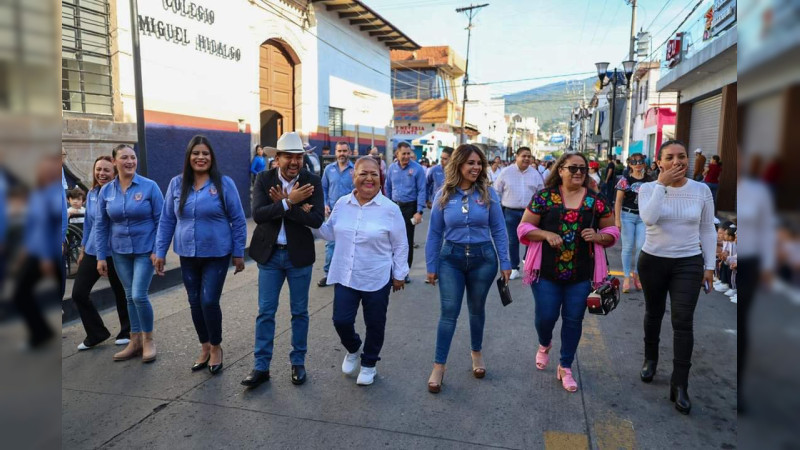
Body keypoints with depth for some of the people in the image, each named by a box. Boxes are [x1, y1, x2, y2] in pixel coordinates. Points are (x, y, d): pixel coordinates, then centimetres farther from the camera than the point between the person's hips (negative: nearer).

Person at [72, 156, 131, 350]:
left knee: (121, 294, 9)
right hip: (92, 252, 6)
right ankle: (96, 333, 25)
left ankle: (126, 332, 30)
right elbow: (88, 223, 15)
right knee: (78, 293, 6)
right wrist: (83, 249, 18)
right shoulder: (92, 194, 6)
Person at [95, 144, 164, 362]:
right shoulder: (106, 191, 1)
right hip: (120, 252, 4)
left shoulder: (149, 186, -10)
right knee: (130, 297, 12)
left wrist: (158, 251, -12)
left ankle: (148, 340, 12)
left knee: (139, 295, -9)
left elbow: (161, 220, -8)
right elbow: (100, 225, 5)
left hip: (145, 250, -4)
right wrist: (101, 256, 3)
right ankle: (136, 341, 24)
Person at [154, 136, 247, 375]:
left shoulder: (224, 183, -8)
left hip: (216, 255, -4)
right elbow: (166, 220, 6)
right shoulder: (177, 183, 1)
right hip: (188, 255, 4)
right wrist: (160, 252, 5)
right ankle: (205, 347, 31)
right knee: (195, 303, 12)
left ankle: (216, 347, 19)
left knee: (209, 302, -6)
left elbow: (238, 220, -5)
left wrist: (238, 253, -4)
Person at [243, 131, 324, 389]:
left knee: (299, 311, 11)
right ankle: (261, 367, 18)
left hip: (299, 254, -1)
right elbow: (258, 214, -17)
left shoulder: (312, 181, -8)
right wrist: (291, 202, -25)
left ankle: (298, 362, 27)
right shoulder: (263, 179, -4)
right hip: (269, 254, 1)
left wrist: (284, 203, -22)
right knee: (265, 312, 7)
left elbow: (317, 219, -18)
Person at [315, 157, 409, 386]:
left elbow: (400, 246, -2)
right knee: (341, 321, 4)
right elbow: (330, 233, 12)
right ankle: (353, 349, 38)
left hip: (377, 279, -2)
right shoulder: (342, 203, 0)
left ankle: (369, 364, 36)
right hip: (345, 276, 3)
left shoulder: (390, 209, -9)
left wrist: (399, 275, 0)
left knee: (374, 324, 11)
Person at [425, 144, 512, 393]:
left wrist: (505, 263, -2)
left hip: (483, 258, 1)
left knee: (477, 309, 16)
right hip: (451, 258, 0)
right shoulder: (444, 195, -5)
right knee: (449, 313, -1)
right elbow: (435, 233, 1)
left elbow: (499, 230, -1)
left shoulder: (488, 193, -6)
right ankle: (438, 366, 10)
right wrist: (431, 266, 1)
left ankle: (477, 353, 39)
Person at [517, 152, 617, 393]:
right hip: (547, 272, -2)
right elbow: (524, 228, 0)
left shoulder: (596, 200, 2)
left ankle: (565, 367, 27)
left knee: (573, 319, 8)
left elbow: (612, 231, 11)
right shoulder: (544, 196, -3)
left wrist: (597, 236, -11)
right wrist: (546, 234, -18)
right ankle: (544, 344, 40)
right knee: (546, 316, 3)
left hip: (581, 274, 2)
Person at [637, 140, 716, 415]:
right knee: (654, 314, 16)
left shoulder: (702, 191, -2)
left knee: (683, 322, -6)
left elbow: (708, 231, 4)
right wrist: (662, 183, -24)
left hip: (688, 263, 0)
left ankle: (680, 386, 2)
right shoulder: (648, 188, -7)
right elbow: (649, 218, -27)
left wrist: (709, 266, 2)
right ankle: (650, 359, 40)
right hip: (653, 261, 0)